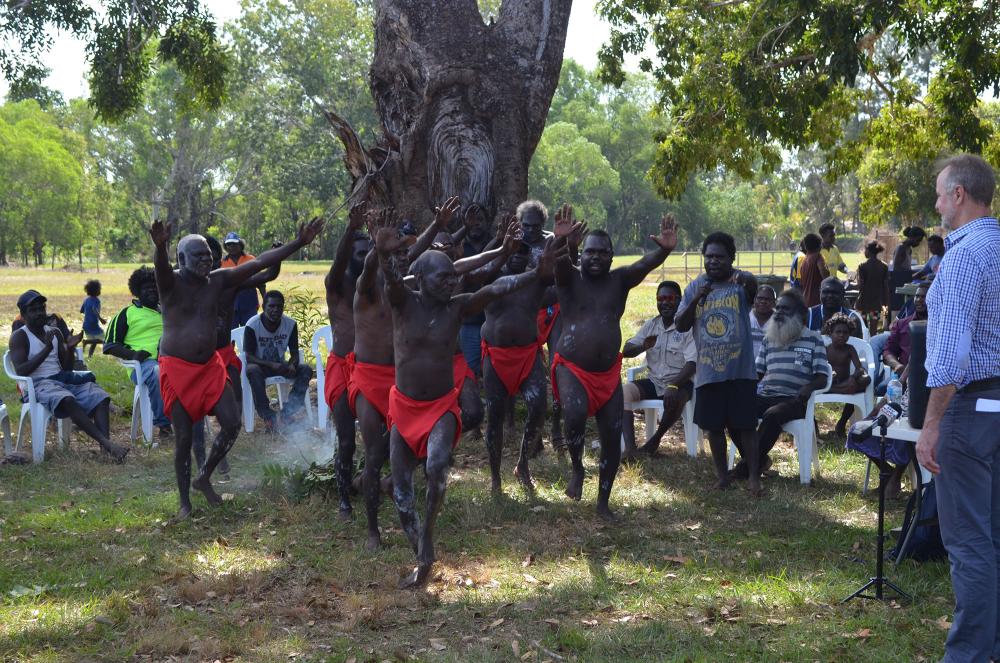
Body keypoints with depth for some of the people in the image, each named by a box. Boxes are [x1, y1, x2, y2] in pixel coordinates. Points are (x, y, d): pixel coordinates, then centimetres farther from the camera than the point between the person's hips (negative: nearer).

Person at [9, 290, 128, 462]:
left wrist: (70, 348, 0)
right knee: (67, 400, -38)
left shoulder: (55, 333, 21)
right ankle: (106, 443, -47)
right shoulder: (19, 336, 3)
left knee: (100, 397, -22)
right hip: (39, 385, -6)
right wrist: (46, 349, -16)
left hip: (62, 380, 6)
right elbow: (21, 371, -11)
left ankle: (106, 446, -40)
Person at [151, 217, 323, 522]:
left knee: (232, 423, 0)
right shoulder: (171, 282, -12)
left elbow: (259, 263, 1)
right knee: (183, 437, -1)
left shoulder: (218, 280, 3)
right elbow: (160, 267, -36)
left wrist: (298, 243, -3)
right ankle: (185, 503, 13)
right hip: (177, 368, -5)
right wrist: (159, 246, -60)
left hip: (210, 365, 5)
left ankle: (204, 478, 23)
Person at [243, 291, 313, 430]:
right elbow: (249, 357, -19)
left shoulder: (290, 324, -8)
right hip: (259, 365, -4)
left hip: (280, 365, 4)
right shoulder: (252, 325, -19)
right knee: (252, 370, -39)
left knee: (306, 369, -21)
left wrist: (291, 365, -29)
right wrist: (272, 365, -34)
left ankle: (288, 412, -19)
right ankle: (267, 415, -29)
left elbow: (294, 353, -4)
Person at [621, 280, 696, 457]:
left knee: (675, 398, -38)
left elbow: (692, 364, -18)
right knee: (624, 390, -21)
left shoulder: (688, 327, -9)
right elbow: (626, 351, 3)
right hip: (654, 381, 5)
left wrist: (673, 386, -33)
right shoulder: (651, 325, 8)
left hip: (680, 382, -5)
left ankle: (655, 439, -11)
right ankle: (630, 447, -30)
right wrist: (643, 346, -20)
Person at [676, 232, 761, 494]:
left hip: (740, 369, -4)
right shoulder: (696, 287, 5)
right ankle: (722, 475, 24)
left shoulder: (740, 282, -6)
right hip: (708, 371, 4)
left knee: (745, 425, -1)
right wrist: (696, 300, -15)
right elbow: (680, 326, 2)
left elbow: (753, 286, -31)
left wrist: (746, 280, -56)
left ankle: (754, 476, 8)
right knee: (713, 425, 11)